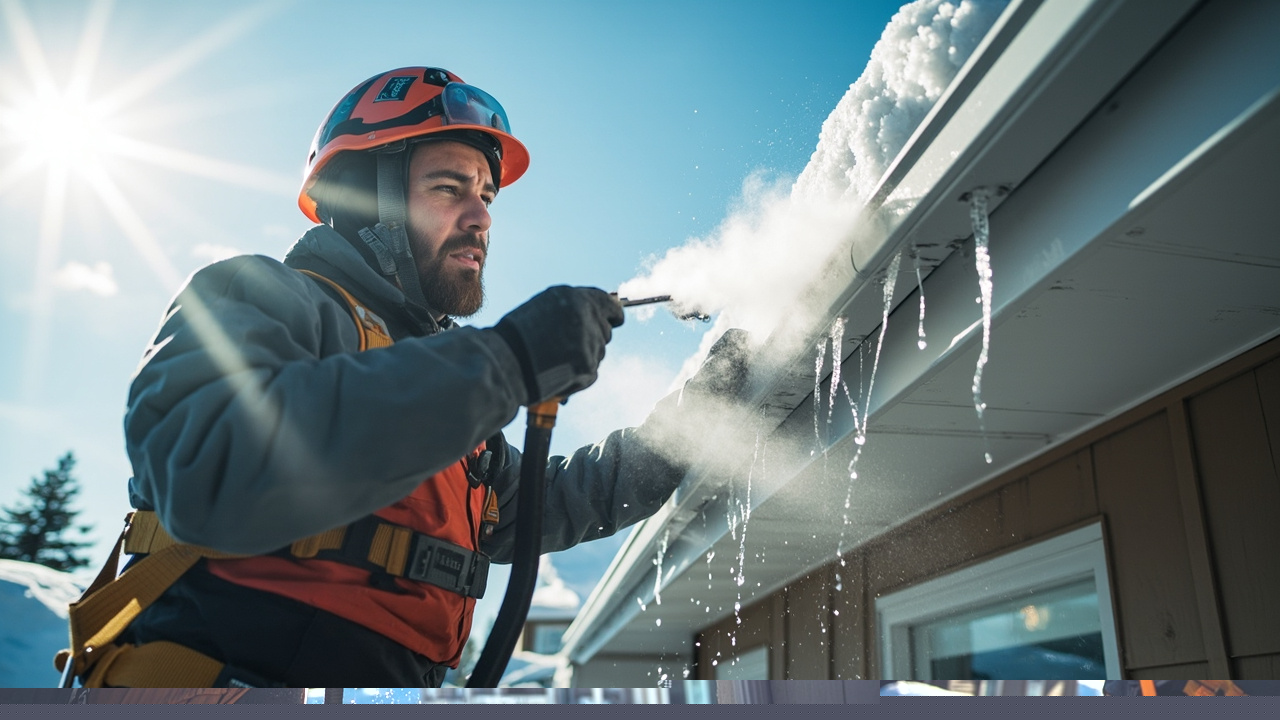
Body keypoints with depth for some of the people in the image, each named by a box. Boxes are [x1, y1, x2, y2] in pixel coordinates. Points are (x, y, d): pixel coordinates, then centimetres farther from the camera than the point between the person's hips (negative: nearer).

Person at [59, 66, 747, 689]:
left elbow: (543, 504, 26)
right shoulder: (256, 296, -4)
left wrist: (692, 409, 20)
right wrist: (503, 362, -22)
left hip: (399, 677, 6)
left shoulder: (449, 381, 19)